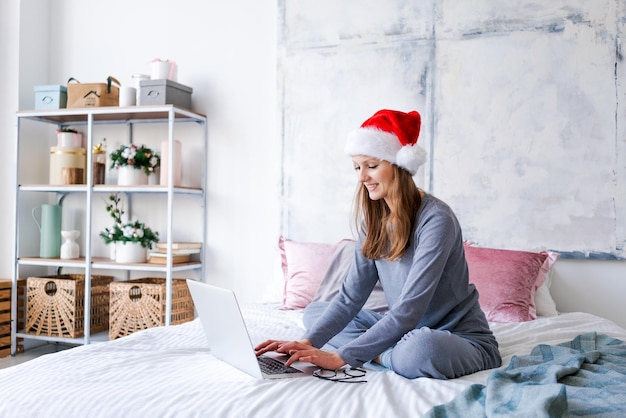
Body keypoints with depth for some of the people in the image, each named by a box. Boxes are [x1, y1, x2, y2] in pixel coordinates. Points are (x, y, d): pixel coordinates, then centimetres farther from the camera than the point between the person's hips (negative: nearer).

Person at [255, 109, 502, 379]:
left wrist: (341, 357, -29)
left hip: (461, 337, -7)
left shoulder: (435, 219, -22)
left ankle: (382, 356, -9)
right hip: (405, 329, 7)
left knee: (420, 348, -42)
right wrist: (307, 342, -18)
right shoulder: (374, 218, 0)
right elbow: (351, 295, -4)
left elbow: (408, 310, -27)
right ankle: (396, 354, -11)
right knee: (314, 312, 5)